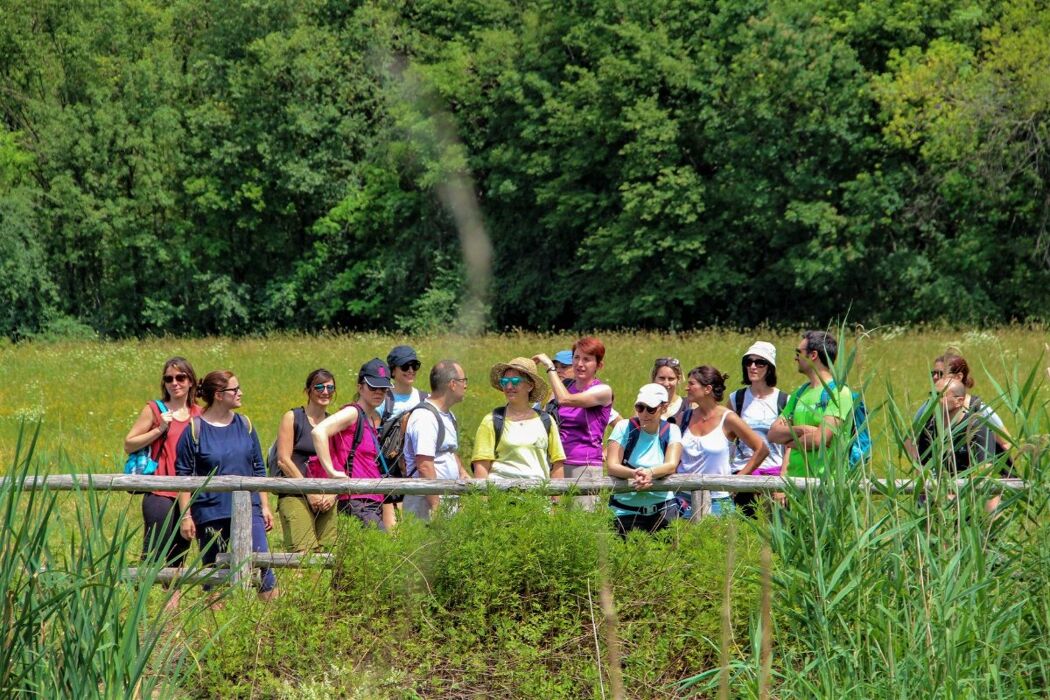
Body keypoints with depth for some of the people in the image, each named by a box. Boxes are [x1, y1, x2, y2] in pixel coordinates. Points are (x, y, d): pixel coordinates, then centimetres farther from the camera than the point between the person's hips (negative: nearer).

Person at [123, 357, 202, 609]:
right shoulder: (154, 410, 0)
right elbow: (129, 444, -2)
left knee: (179, 555, 8)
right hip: (159, 492, -5)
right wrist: (160, 429, -12)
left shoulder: (198, 414, 13)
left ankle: (173, 603, 12)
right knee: (154, 553, -10)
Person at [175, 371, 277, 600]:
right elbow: (183, 475, -1)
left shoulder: (244, 425, 9)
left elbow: (259, 469, 15)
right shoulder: (195, 429, -3)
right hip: (210, 513, -2)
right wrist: (186, 516, -6)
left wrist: (265, 507, 11)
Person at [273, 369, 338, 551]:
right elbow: (283, 460, -3)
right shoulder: (292, 418, 5)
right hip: (295, 497, -4)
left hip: (327, 501, 4)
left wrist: (333, 494, -3)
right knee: (303, 556, -18)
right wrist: (310, 492, -8)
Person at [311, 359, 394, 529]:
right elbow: (318, 432, -23)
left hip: (374, 501, 9)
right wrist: (331, 472, -23)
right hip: (356, 500, -9)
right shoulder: (352, 413, -7)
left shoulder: (377, 419, 19)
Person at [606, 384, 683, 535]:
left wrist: (650, 473, -33)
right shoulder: (624, 428, -2)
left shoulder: (671, 431, 3)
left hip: (663, 508, 1)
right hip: (626, 510, -1)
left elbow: (671, 465, -12)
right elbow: (612, 467, -11)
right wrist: (633, 474, -32)